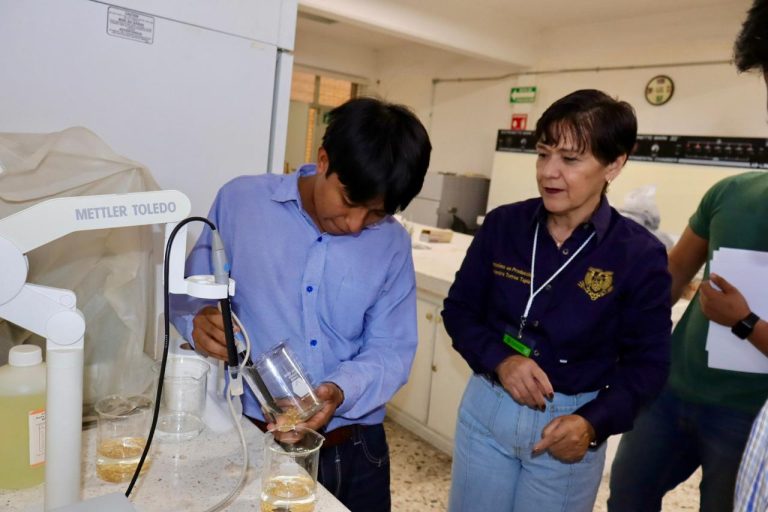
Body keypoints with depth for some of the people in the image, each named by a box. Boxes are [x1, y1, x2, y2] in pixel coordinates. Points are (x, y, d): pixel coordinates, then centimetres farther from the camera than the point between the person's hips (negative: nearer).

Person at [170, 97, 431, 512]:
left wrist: (342, 391, -23)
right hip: (253, 440, -1)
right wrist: (199, 322, -22)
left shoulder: (392, 244, -3)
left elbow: (392, 350, -5)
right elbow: (192, 293, 0)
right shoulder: (241, 201, -8)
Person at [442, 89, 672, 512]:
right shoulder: (502, 224, -8)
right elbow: (458, 309, -1)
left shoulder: (640, 254, -13)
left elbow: (647, 362, -7)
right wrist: (499, 359, -19)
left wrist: (593, 423, -22)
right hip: (486, 407, 2)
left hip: (570, 422, -2)